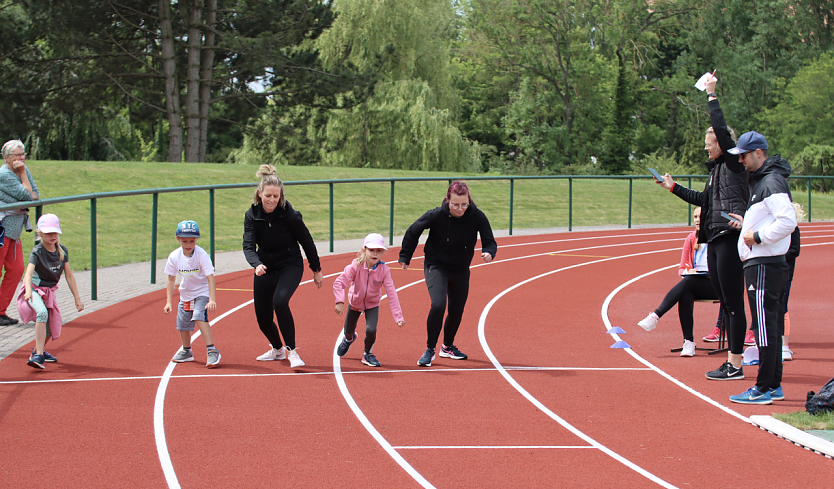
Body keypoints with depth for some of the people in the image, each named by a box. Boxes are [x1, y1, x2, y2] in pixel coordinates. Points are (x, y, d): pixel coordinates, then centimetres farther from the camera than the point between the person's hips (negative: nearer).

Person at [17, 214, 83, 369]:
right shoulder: (37, 252, -20)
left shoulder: (62, 250, -4)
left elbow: (69, 276, 2)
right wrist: (28, 291, -54)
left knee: (52, 328, 9)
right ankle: (38, 356, -36)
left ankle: (39, 350, 40)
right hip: (35, 288, -6)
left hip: (50, 291, 6)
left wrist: (77, 299, 1)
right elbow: (29, 273, -35)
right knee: (42, 313, -33)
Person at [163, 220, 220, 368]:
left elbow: (210, 278, -28)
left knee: (199, 316, -28)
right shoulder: (174, 256, -13)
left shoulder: (202, 255, -25)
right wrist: (168, 301, -4)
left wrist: (212, 300, -38)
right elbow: (171, 279, -1)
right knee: (182, 324, 13)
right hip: (185, 293, 5)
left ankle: (211, 351, -26)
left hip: (202, 292, -5)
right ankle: (186, 351, 39)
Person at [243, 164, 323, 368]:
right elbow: (248, 246, -20)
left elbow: (307, 242, -7)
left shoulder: (290, 215, -20)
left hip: (290, 265, -4)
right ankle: (277, 349, 38)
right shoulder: (252, 215, -12)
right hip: (265, 267, 4)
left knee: (280, 301, -32)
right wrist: (257, 265, -41)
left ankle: (291, 350, -19)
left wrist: (316, 270, 1)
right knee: (262, 317, 7)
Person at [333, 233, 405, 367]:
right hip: (355, 302, 1)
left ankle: (368, 354, 11)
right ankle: (349, 339, 55)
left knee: (371, 330, -21)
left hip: (372, 304, -1)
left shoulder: (384, 271, -26)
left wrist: (398, 317, -31)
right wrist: (340, 301, -46)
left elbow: (392, 294, -26)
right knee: (348, 331, 13)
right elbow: (339, 283, -31)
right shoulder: (356, 266, -29)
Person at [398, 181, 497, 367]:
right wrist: (405, 257, 1)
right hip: (436, 267, -3)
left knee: (457, 310, 13)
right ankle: (430, 350, -5)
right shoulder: (437, 215, -24)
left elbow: (490, 241, -13)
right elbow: (413, 232, -7)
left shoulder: (477, 217, -20)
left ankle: (448, 346, 39)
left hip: (461, 271, 3)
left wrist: (488, 253, -37)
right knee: (438, 305, -22)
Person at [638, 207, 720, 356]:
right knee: (685, 296, -32)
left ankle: (656, 315, -37)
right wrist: (689, 271, -10)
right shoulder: (691, 239, 13)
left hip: (715, 285, -3)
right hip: (694, 286, 3)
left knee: (688, 281, -33)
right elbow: (682, 268, 16)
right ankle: (688, 342, -34)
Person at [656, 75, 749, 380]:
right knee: (726, 303, 12)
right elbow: (703, 200, 33)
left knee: (734, 303, -8)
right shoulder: (717, 169, 20)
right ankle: (731, 362, 17)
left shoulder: (734, 164, -6)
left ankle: (735, 366, -6)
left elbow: (722, 129, -18)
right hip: (715, 240, 10)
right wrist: (673, 188, 36)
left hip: (730, 238, -10)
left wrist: (712, 96, -10)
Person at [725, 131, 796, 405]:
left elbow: (788, 222, -24)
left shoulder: (772, 182, -15)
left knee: (766, 327, -8)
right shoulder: (760, 180, 18)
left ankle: (764, 390, -7)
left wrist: (758, 236, -18)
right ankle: (774, 386, 19)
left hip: (765, 266, -11)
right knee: (771, 327, 13)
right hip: (761, 264, 11)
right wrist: (747, 223, 12)